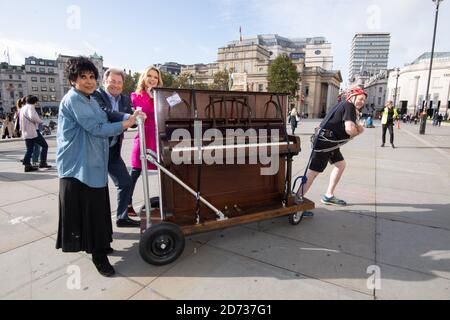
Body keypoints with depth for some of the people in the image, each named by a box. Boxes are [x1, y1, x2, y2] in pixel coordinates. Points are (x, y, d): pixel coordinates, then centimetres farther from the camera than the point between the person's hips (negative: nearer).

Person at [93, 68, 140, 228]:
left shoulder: (125, 99, 9)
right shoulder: (96, 95, -11)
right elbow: (104, 113, -30)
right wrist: (127, 117, -42)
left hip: (113, 150, 7)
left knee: (126, 182, 10)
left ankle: (122, 217, 26)